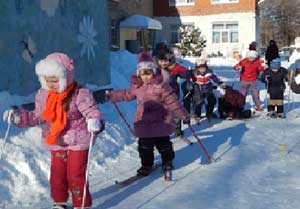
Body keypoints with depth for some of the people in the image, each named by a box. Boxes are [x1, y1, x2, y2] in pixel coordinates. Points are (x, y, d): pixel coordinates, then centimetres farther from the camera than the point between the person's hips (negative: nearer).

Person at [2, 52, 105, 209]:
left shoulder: (80, 94, -20)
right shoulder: (43, 95, 0)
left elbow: (93, 112, -23)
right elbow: (38, 116, 12)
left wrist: (95, 122, -46)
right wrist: (18, 117, 3)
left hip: (78, 142, -6)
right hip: (57, 144, 6)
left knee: (75, 176, -2)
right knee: (57, 174, 14)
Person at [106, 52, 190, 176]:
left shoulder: (160, 85, -14)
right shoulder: (137, 86, 2)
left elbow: (172, 101, -14)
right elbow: (126, 95, 22)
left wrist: (183, 115, -15)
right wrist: (112, 95, 25)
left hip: (160, 122, -4)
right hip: (143, 123, 4)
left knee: (163, 143, 9)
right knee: (144, 146, 7)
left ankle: (167, 161, 30)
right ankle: (146, 165, 22)